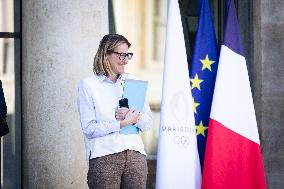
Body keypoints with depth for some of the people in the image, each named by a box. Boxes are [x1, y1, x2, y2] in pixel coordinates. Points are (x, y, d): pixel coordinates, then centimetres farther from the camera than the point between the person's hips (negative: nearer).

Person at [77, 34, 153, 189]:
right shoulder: (88, 85, 3)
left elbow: (148, 123, 11)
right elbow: (89, 129, -6)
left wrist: (134, 116, -10)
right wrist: (122, 123, -12)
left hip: (136, 155, 4)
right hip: (104, 157, -3)